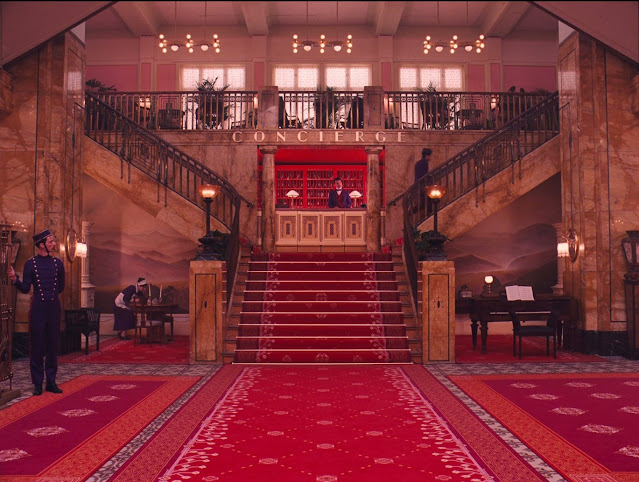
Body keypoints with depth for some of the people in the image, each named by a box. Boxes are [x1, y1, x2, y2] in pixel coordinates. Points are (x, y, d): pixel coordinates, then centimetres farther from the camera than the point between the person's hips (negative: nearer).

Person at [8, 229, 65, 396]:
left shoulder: (57, 263, 6)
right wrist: (15, 279, -20)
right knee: (37, 346, 1)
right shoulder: (30, 263, -2)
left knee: (52, 345, 7)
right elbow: (25, 289, -5)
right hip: (38, 308, -3)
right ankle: (38, 383, 10)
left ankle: (51, 381, 15)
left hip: (54, 307, 3)